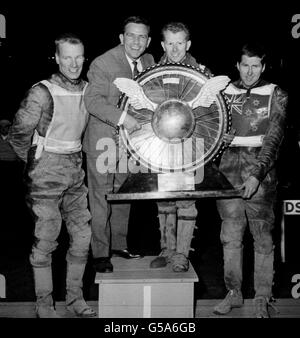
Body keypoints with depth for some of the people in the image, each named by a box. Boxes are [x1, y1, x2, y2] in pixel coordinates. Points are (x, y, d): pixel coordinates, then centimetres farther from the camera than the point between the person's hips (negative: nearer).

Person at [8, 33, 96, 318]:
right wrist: (35, 163, -1)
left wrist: (76, 157, 14)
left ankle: (74, 297, 24)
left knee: (82, 236, 8)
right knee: (45, 241, 2)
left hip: (75, 173, 6)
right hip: (47, 175, -6)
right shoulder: (42, 93, -13)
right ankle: (44, 303, 17)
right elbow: (18, 135, -9)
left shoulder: (88, 90, 5)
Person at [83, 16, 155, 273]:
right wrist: (122, 117, -34)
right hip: (104, 142, -7)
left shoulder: (148, 61, 7)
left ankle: (119, 244, 33)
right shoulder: (103, 64, -15)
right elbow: (93, 100, -23)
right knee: (101, 200, 0)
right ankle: (101, 254, 13)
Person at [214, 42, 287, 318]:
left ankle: (262, 298, 14)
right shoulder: (225, 92, 11)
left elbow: (273, 139, -6)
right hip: (229, 168, 3)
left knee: (262, 236, 1)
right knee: (231, 235, 7)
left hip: (261, 170, -2)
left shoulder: (276, 95, 3)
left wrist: (258, 174, -17)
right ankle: (234, 293, 20)